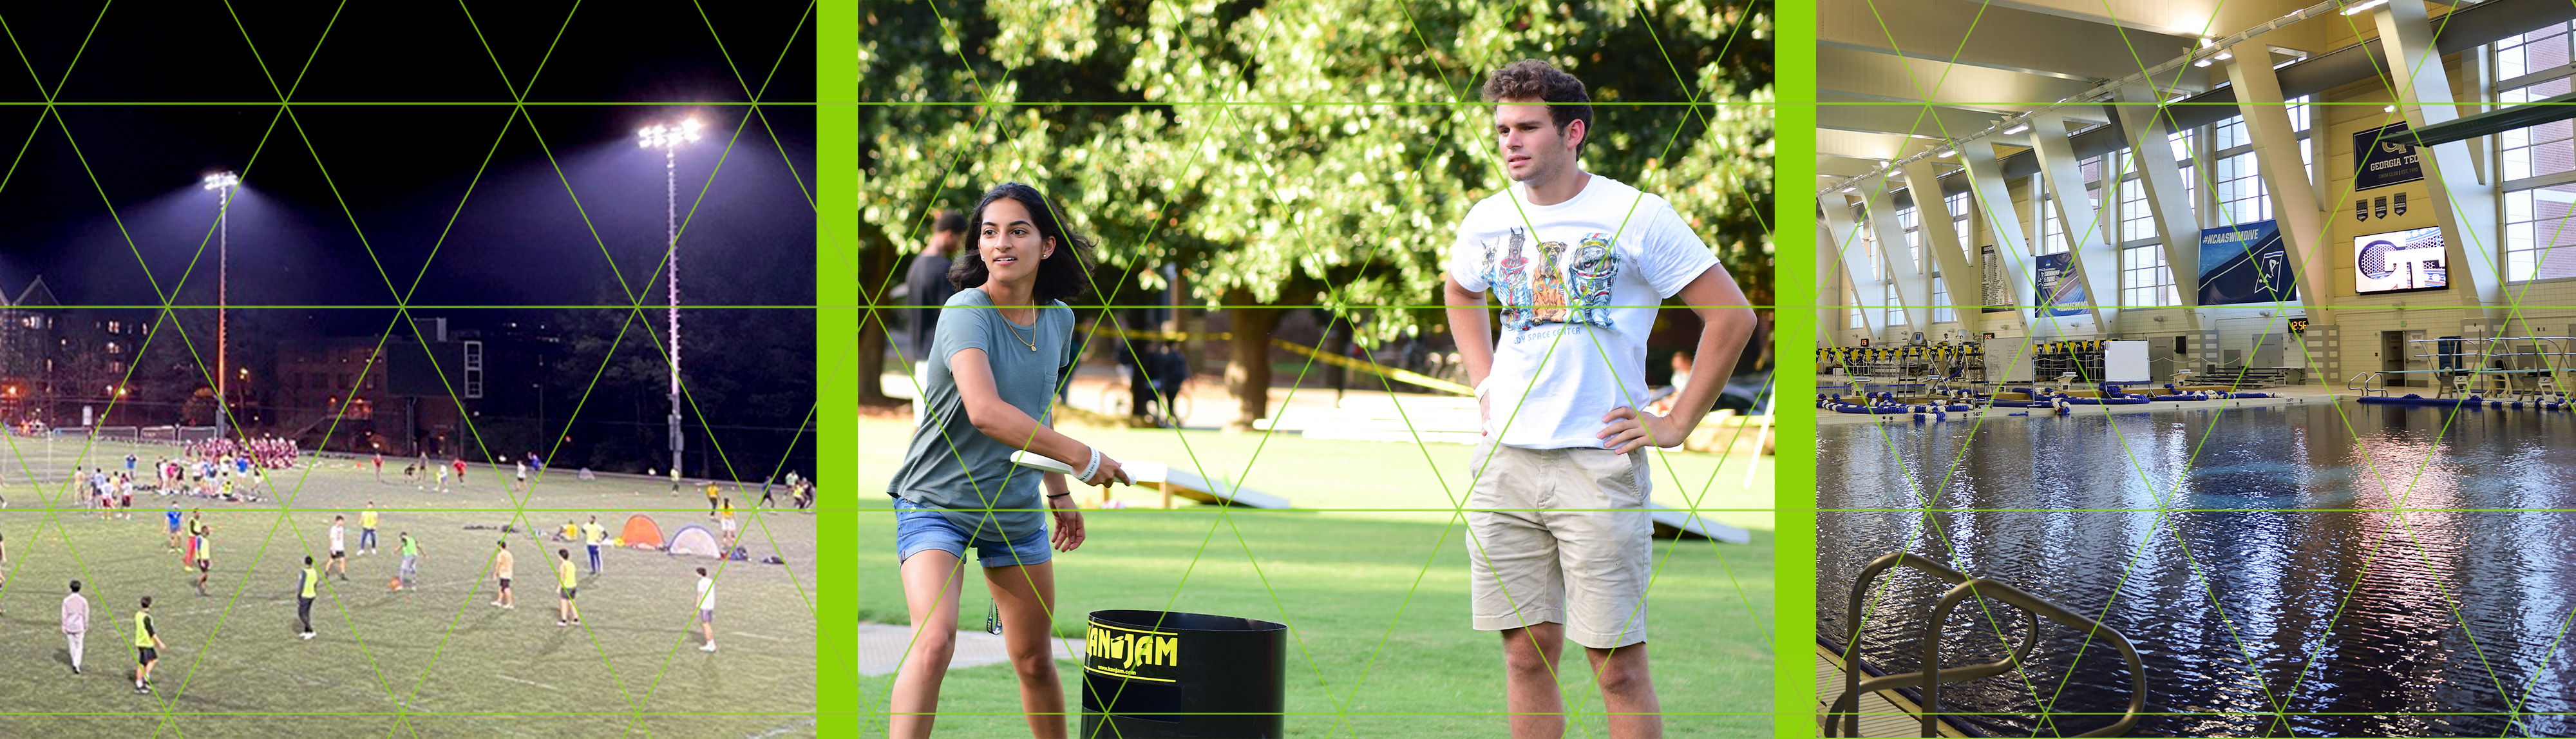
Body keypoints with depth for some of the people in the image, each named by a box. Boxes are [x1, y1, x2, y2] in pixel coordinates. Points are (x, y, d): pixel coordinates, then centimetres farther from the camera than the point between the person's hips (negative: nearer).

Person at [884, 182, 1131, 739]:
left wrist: (1059, 491, 21)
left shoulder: (1058, 318, 3)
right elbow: (984, 411, -35)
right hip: (936, 502, -6)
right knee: (934, 642, -24)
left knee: (1035, 659, 11)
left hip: (1017, 508, 6)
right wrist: (1082, 458, -31)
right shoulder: (967, 312, -19)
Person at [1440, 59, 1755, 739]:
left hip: (1599, 461, -4)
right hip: (1504, 460, 4)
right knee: (1527, 655, 7)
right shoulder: (1487, 221, 9)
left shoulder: (1637, 217, -6)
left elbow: (1733, 316, -3)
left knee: (1619, 666, -4)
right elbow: (1460, 294, 32)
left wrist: (1677, 423, -5)